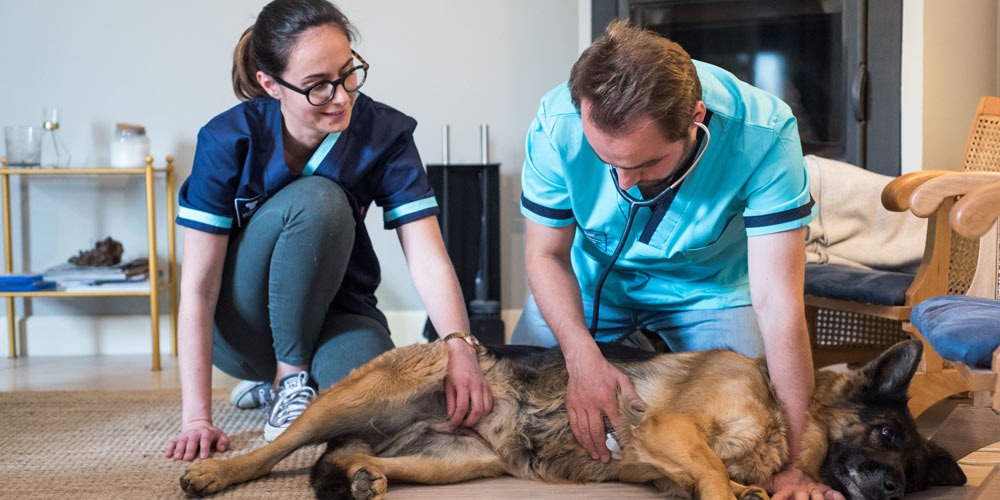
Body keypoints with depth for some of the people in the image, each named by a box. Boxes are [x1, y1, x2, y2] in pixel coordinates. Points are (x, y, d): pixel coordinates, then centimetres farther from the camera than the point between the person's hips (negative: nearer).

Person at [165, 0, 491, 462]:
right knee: (315, 199, -30)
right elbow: (198, 288, -21)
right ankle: (287, 377, -11)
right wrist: (196, 418, -27)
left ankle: (278, 378, 4)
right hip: (241, 329, -2)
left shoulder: (385, 133, -15)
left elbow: (429, 262, -22)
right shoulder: (229, 140, -19)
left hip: (333, 312, 2)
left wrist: (460, 346, -42)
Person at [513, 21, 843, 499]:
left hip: (710, 286, -1)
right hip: (591, 278, 1)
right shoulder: (558, 124, -32)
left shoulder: (763, 133, -37)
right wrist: (583, 358, -33)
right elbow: (546, 254, -16)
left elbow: (777, 302, -37)